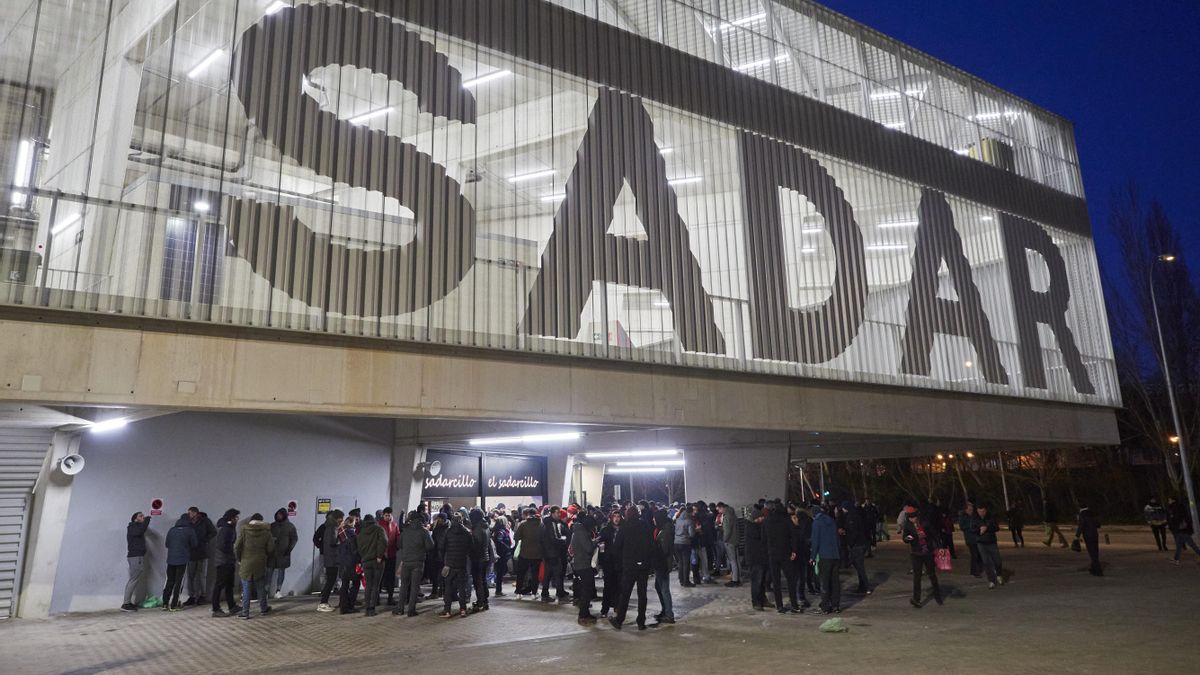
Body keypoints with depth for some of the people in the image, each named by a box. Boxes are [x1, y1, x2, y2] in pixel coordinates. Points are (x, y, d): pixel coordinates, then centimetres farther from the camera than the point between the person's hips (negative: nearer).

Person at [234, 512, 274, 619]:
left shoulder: (244, 530, -7)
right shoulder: (266, 531, -3)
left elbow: (236, 547, -10)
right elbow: (271, 548, -3)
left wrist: (239, 559, 6)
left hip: (246, 564, -1)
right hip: (260, 564, 2)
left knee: (246, 589, 5)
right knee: (261, 588, 15)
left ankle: (245, 612, 7)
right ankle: (263, 609, 25)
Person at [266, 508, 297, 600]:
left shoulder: (290, 526, 2)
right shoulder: (272, 525, 8)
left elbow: (294, 539, 2)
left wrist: (289, 549, -8)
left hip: (283, 553, -1)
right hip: (272, 552, 1)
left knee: (281, 571, 2)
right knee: (269, 570, -3)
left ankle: (278, 590, 5)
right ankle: (267, 590, 2)